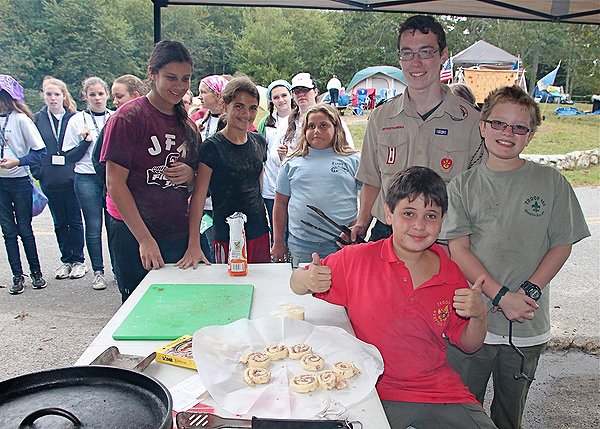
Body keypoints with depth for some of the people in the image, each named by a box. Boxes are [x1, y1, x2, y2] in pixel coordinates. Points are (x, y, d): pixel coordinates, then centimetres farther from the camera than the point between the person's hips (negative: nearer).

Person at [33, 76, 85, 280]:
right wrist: (37, 172, 0)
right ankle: (66, 260, 23)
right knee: (59, 223, 12)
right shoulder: (37, 119, 6)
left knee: (75, 221, 5)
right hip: (49, 181, 3)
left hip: (72, 179, -2)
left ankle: (78, 260, 18)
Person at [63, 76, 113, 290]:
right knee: (93, 227, 1)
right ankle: (98, 271, 14)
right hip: (87, 179, -1)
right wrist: (86, 141, -11)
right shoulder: (77, 120, 3)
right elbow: (69, 156, 3)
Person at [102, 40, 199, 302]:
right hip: (134, 234, -5)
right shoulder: (129, 116, -9)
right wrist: (145, 239, -17)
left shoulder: (186, 123, 11)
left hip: (179, 234, 6)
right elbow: (115, 184, -13)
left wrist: (189, 174, -6)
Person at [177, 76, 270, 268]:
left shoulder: (259, 142, 6)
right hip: (227, 238, -5)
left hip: (260, 233, 5)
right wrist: (194, 245, -21)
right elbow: (198, 197, -13)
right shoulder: (212, 147, -11)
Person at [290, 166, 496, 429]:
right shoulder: (357, 259, -9)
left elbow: (468, 345, 10)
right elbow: (297, 283, 2)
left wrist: (478, 317, -11)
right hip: (375, 390, -3)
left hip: (441, 392, 3)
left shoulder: (452, 276, -1)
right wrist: (307, 280, -21)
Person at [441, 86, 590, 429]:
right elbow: (459, 249, -6)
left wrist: (529, 291, -12)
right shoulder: (463, 184, 0)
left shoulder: (551, 182, 2)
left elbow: (562, 244, 2)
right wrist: (500, 296, -15)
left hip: (528, 324, 1)